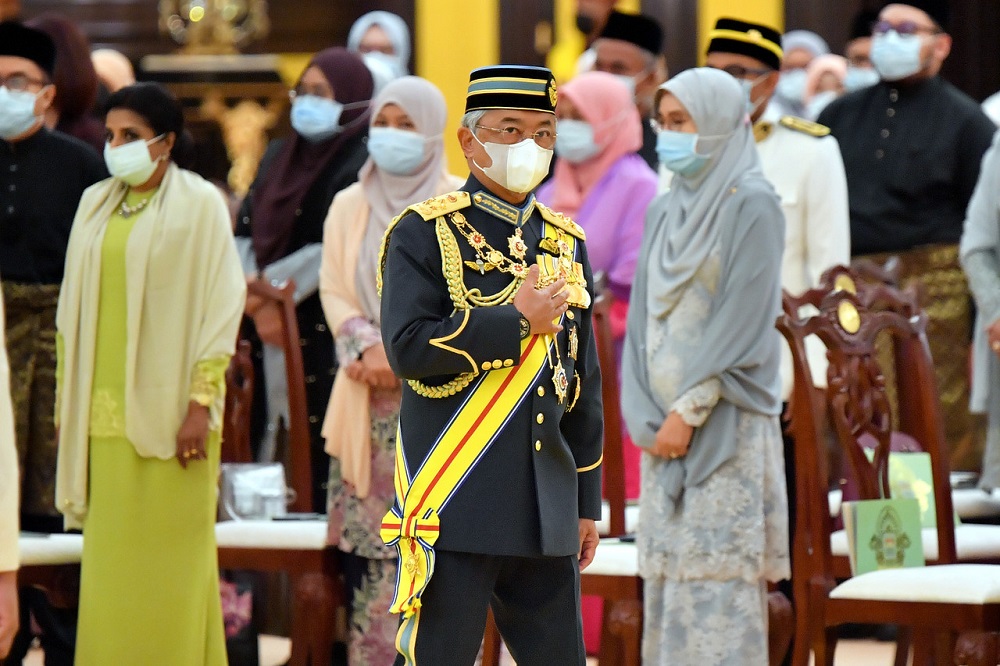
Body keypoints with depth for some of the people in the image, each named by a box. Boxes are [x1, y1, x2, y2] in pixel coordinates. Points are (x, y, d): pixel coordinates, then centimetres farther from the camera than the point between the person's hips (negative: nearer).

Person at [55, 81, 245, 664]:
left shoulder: (199, 203, -4)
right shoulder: (96, 204, 11)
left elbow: (222, 305, -8)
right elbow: (74, 308, 14)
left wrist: (201, 403, -13)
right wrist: (67, 397, 10)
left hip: (167, 409, -5)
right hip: (104, 408, 5)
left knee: (169, 552, -2)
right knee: (110, 550, 5)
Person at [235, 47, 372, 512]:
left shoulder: (362, 161, -5)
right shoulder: (279, 156, 17)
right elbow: (245, 232, 11)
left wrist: (267, 287, -11)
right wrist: (255, 298, -6)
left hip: (325, 335, -6)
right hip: (267, 331, 6)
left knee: (316, 453, -10)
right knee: (267, 438, 3)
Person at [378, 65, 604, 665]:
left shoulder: (565, 244, 14)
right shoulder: (425, 234, -2)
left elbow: (584, 383, 17)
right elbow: (408, 347, -16)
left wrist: (588, 501, 14)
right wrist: (519, 319, -13)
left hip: (546, 511, 6)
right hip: (454, 504, -6)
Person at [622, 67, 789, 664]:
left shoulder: (752, 204, -7)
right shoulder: (666, 211, 15)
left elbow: (744, 319, -14)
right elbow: (644, 318, 13)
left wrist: (688, 411, -16)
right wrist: (646, 416, 0)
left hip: (725, 428, -7)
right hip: (666, 422, 7)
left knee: (719, 580, -9)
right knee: (667, 575, 5)